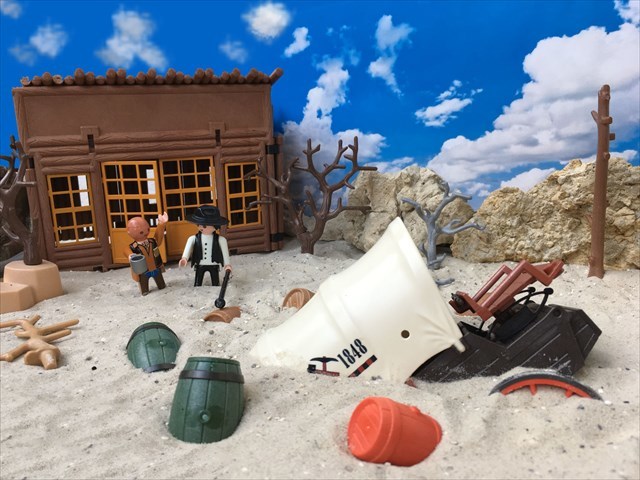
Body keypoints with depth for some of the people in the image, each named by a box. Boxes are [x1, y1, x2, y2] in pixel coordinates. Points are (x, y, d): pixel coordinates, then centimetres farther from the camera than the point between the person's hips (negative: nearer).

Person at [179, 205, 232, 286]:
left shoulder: (220, 239, -11)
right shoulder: (193, 238, -9)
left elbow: (225, 252, -6)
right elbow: (188, 248, -20)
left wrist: (227, 264, -8)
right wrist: (184, 258, -37)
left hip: (214, 265, -1)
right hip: (200, 265, 1)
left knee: (215, 283, 10)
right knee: (197, 284, 7)